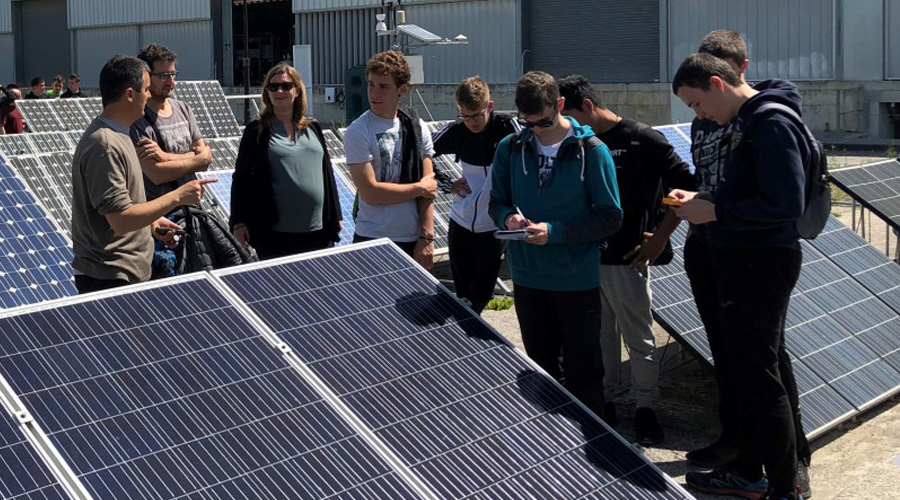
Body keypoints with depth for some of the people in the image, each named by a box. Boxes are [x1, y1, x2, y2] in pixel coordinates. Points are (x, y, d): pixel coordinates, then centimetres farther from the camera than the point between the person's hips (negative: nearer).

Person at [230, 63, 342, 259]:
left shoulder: (313, 128, 12)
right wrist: (238, 222, -3)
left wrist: (335, 216, 15)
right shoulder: (257, 132, 2)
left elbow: (327, 173, 16)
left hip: (318, 230, 3)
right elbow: (241, 178, 2)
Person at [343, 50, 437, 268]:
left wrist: (427, 237, -6)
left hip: (414, 241, 4)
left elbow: (429, 189, 2)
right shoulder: (357, 133, -8)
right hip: (372, 242, -4)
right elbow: (370, 193, -15)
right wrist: (419, 188, -5)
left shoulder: (418, 129, 6)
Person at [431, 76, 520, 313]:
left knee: (480, 297, 1)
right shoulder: (456, 131, -3)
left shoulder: (507, 126, -13)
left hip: (493, 228, -3)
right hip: (460, 224, 3)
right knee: (463, 295, 13)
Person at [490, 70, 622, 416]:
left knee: (583, 372, 7)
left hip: (578, 280, -4)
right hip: (528, 278, 4)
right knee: (539, 369, 18)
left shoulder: (591, 151, -10)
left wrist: (555, 231, -20)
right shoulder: (510, 149, 1)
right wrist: (508, 217, -12)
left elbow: (610, 218, -10)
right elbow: (497, 202, 12)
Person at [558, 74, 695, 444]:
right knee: (600, 337, 13)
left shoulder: (642, 140, -9)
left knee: (639, 339, 5)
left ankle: (645, 408, 17)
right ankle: (604, 402, 25)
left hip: (625, 260, -5)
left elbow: (685, 188, -8)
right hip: (586, 257, 5)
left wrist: (659, 238, -10)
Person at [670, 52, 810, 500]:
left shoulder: (772, 124, -18)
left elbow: (785, 205, -24)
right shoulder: (746, 121, 12)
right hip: (744, 261, 10)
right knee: (751, 368, 17)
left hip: (762, 265, -10)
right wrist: (700, 199, 6)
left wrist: (714, 211, -18)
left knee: (761, 377, -3)